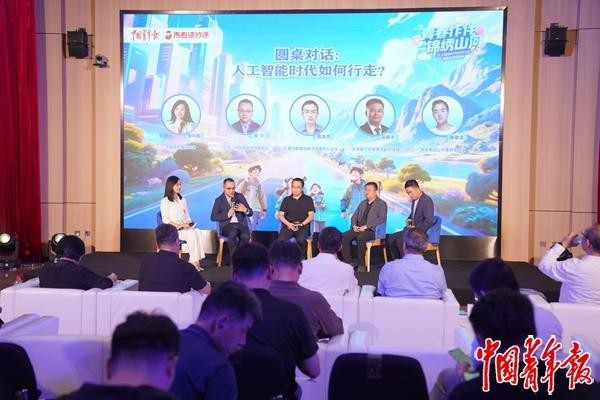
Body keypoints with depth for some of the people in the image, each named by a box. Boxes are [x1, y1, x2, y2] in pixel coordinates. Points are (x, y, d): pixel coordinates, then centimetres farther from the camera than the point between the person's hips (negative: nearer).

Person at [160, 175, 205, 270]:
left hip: (185, 227, 5)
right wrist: (178, 225, -18)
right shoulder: (165, 201, 0)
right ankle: (194, 261, -30)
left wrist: (189, 223, -4)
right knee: (192, 233, -33)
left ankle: (195, 261, -32)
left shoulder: (183, 200, 19)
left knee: (198, 232, -29)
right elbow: (165, 220, -6)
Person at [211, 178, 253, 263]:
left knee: (246, 236, -32)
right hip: (227, 225, -2)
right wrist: (227, 214, -18)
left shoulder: (240, 196, 10)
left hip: (241, 224, 2)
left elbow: (250, 213, 9)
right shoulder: (219, 200, 4)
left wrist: (245, 210, -15)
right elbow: (213, 217, -6)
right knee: (233, 233, -36)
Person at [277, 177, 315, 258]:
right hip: (288, 225, 2)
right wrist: (288, 224, -12)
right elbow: (280, 215, 8)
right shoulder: (286, 200, 15)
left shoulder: (308, 199, 11)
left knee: (301, 240, -35)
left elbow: (311, 215, 3)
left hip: (303, 226, -2)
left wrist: (301, 224, -14)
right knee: (281, 240, -29)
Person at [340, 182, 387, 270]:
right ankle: (349, 262, -14)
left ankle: (361, 264, -22)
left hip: (372, 230, -6)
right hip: (358, 229, 6)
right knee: (343, 236, -21)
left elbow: (382, 219, -11)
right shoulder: (362, 203, 23)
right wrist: (354, 225, -3)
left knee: (360, 238, -37)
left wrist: (366, 226, -19)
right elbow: (354, 216, 21)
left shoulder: (382, 204, 3)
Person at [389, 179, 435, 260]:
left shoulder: (427, 201, -18)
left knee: (400, 240, -25)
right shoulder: (414, 200, 10)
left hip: (422, 232, -9)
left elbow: (429, 221, -24)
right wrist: (409, 220, 6)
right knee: (392, 238, -1)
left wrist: (415, 228, -20)